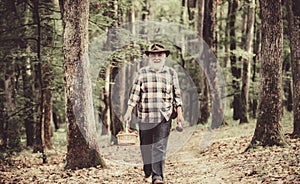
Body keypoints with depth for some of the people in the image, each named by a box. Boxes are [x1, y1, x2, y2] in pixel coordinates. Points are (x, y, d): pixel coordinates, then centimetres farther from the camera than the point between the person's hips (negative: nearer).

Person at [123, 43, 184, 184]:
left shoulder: (171, 73, 9)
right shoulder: (142, 73, 8)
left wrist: (179, 114, 6)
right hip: (144, 117, 1)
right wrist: (129, 111, -1)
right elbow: (135, 93, 6)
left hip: (164, 118, -1)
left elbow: (176, 95, 11)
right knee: (145, 147, 8)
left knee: (160, 147, -11)